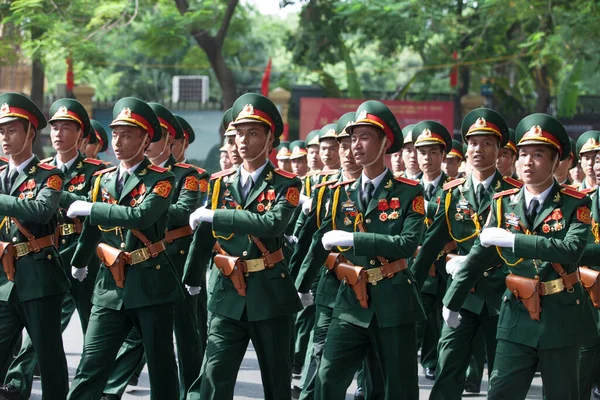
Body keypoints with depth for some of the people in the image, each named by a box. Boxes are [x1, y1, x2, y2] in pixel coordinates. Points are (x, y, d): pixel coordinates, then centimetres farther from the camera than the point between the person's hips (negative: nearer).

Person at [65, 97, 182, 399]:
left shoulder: (161, 180, -7)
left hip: (151, 284, -4)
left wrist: (89, 208, -21)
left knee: (160, 364, 6)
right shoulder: (103, 179, 9)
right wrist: (79, 263, 35)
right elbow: (92, 226, 24)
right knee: (90, 366, -3)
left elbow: (141, 215, -26)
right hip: (110, 284, 4)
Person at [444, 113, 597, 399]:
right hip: (517, 317, 2)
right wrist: (452, 301, 9)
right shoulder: (504, 204, 4)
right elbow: (479, 255, 9)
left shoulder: (575, 204, -6)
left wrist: (510, 240, -25)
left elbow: (572, 249, -23)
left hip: (562, 318, -2)